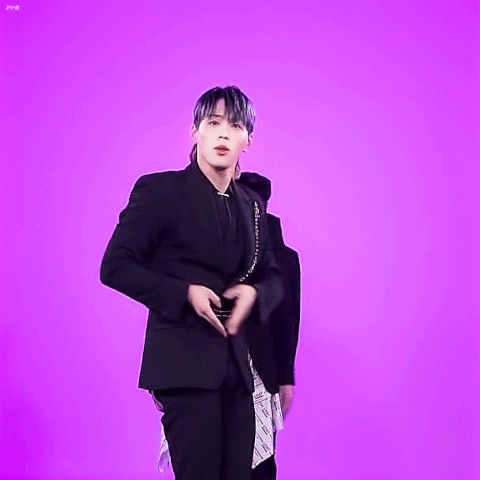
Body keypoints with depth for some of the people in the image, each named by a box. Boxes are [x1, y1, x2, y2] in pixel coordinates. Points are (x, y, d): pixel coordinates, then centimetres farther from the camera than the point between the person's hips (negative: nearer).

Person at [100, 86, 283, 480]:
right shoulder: (160, 190, -3)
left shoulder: (252, 205, 14)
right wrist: (185, 293, -16)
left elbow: (272, 277, 21)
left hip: (236, 361, 6)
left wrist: (254, 293, -4)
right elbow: (115, 266, -6)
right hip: (184, 360, -6)